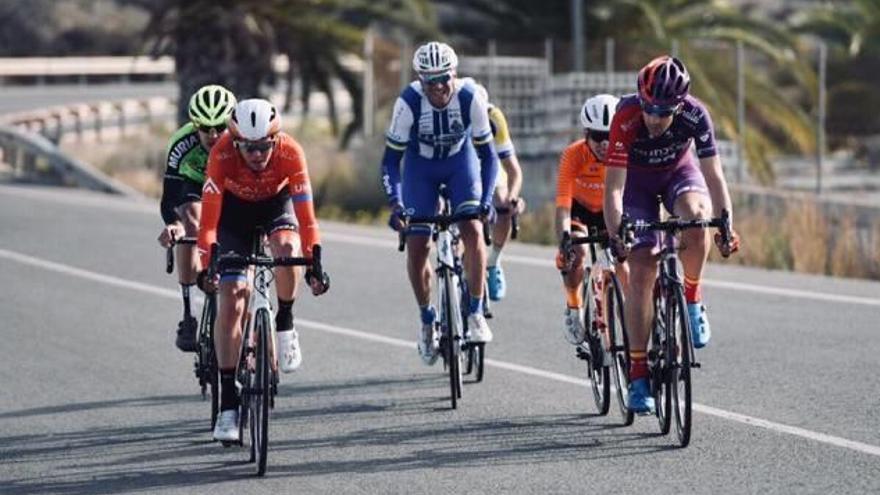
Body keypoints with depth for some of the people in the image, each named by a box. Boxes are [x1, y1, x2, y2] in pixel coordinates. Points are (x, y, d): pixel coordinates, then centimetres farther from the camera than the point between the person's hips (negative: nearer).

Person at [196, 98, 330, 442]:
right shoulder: (222, 154, -33)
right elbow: (209, 216, -33)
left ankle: (285, 324, -5)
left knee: (286, 249, -35)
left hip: (277, 204, 0)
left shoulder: (290, 152, -32)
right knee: (231, 301, -11)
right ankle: (228, 404, -8)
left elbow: (304, 210, -32)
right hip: (235, 209, 0)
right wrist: (206, 265, -40)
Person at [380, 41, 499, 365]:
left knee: (472, 230, -20)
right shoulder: (409, 102, -30)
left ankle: (475, 313, -9)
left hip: (460, 159, 0)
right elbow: (391, 159, -23)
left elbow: (488, 155, -18)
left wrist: (486, 200, -29)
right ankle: (427, 320, 12)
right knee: (417, 246, -7)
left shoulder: (469, 98, -28)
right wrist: (395, 205, -34)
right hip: (420, 165, 0)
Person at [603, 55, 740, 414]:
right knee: (641, 270, -12)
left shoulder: (695, 115, -30)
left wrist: (725, 223, -39)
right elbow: (613, 186, -34)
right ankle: (638, 373, -7)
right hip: (637, 181, -1)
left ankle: (692, 298, -9)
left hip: (679, 173, 1)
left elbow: (713, 174, -27)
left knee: (696, 217, -34)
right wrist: (616, 233, -47)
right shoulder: (627, 119, -34)